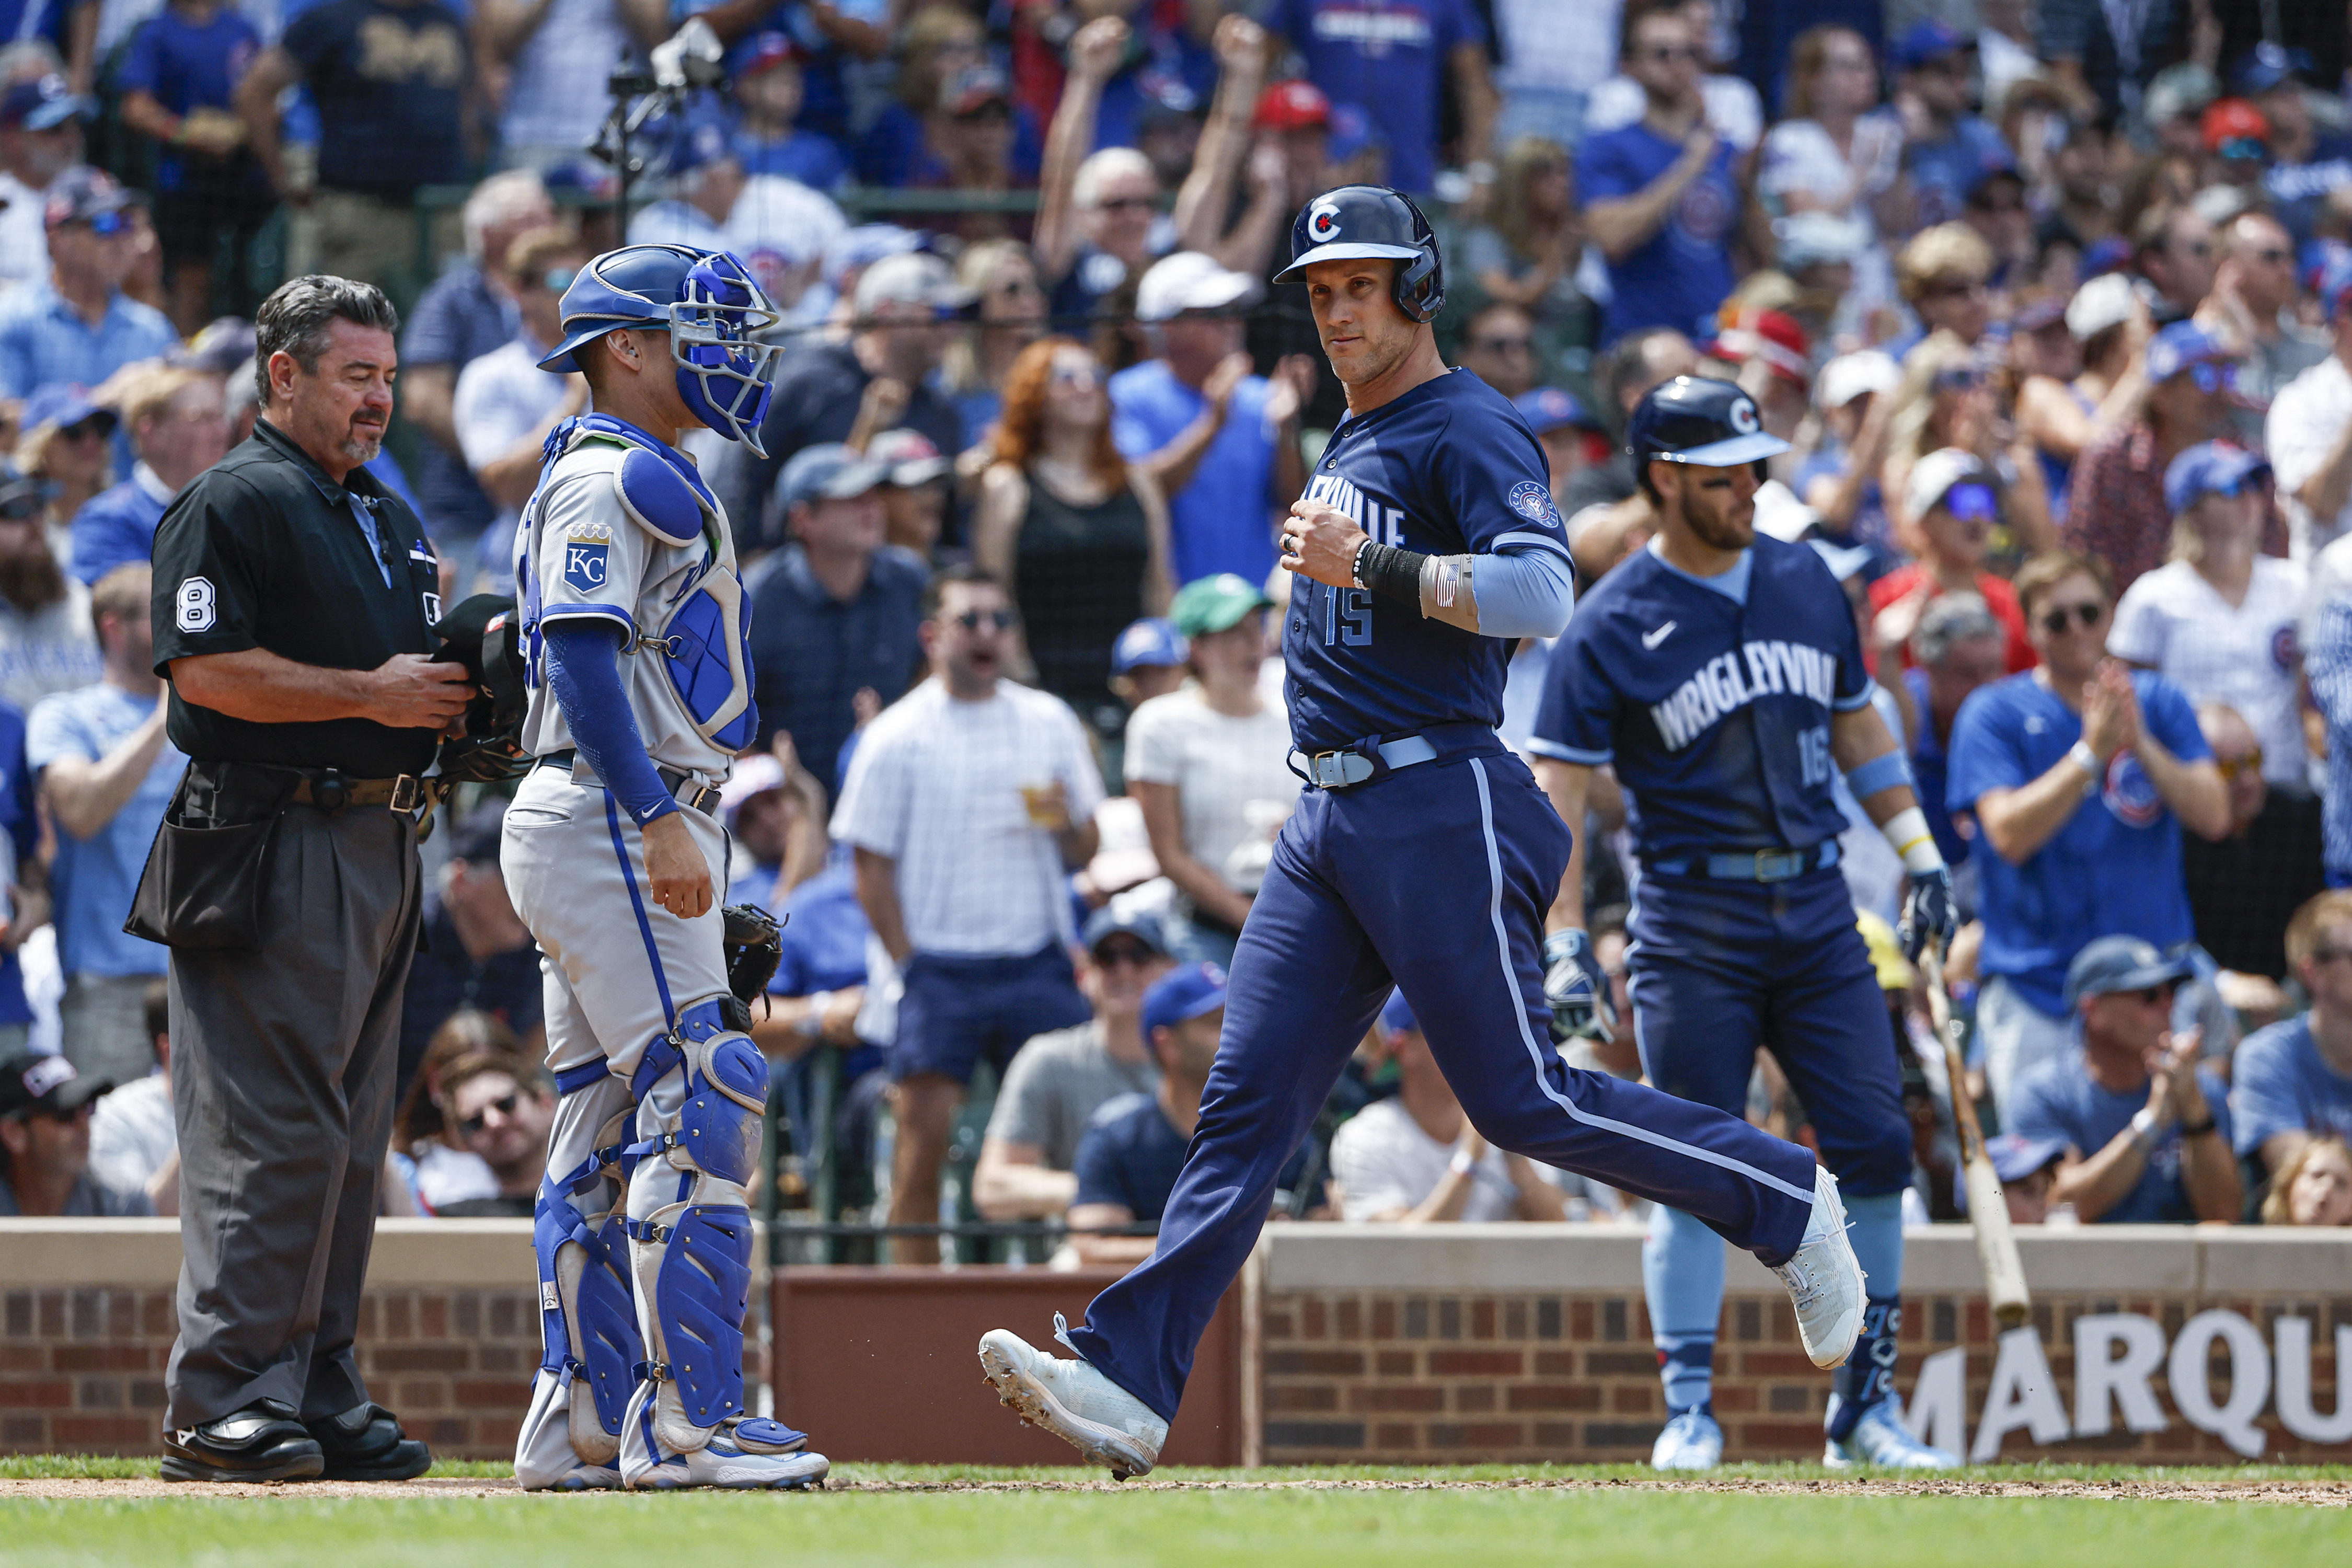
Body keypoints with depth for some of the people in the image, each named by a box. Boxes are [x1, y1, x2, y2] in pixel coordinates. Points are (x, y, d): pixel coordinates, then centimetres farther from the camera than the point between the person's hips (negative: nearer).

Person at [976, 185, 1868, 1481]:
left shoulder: (1469, 432, -8)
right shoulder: (1348, 446, 21)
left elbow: (1540, 593, -23)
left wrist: (1369, 565, -26)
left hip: (1442, 811, -8)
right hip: (1331, 823, 8)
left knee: (1520, 1101, -7)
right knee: (1247, 1103, -1)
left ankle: (1783, 1205, 12)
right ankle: (1126, 1383, -10)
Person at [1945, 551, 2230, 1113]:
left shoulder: (2160, 703, 8)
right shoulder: (1994, 713, 1)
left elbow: (2213, 816, -2)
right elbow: (2010, 835, -11)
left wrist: (2140, 744, -16)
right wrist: (2091, 752, -19)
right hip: (2035, 984, -2)